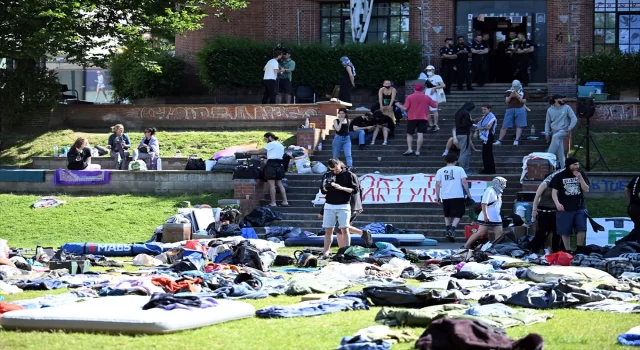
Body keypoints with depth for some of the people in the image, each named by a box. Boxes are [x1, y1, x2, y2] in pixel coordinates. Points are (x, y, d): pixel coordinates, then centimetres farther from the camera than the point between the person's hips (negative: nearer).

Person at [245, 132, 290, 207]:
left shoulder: (271, 144, -6)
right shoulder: (280, 145, 21)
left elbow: (259, 151, -7)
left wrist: (249, 152, 3)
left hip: (271, 164, -9)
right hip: (279, 165, 9)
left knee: (271, 184, -7)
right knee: (279, 184, 9)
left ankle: (273, 203, -8)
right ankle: (285, 201, 4)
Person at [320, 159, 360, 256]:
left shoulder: (349, 175, 0)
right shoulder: (328, 175, 11)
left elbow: (355, 190, -5)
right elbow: (322, 190, 13)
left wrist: (341, 188, -17)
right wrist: (326, 187, -11)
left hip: (343, 206, -3)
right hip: (329, 206, 3)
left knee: (344, 229, -7)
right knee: (328, 230, 3)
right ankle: (326, 252, 5)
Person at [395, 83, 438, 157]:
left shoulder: (409, 97, -4)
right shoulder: (427, 97, 3)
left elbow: (405, 108, -9)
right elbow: (435, 105, 9)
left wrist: (398, 105, 9)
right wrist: (436, 103, 32)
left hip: (412, 118, -1)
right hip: (423, 118, 1)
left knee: (409, 134, 10)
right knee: (420, 135, -4)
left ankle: (409, 149, -5)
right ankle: (417, 151, -8)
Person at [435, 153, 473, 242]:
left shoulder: (440, 171, 7)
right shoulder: (459, 169, 1)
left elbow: (438, 184, 3)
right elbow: (464, 182, -5)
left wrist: (437, 196, 8)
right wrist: (468, 193, 1)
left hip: (445, 196, 3)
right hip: (458, 196, -3)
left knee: (447, 215, 21)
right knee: (457, 215, 3)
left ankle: (447, 229, 14)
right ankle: (452, 229, -17)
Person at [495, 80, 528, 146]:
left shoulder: (523, 93, 6)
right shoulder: (508, 92, 10)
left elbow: (524, 101, -2)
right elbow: (506, 101, 4)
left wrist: (517, 96, -15)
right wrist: (510, 96, -14)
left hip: (520, 110, -1)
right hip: (510, 110, 1)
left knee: (519, 126, -5)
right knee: (505, 126, 2)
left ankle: (517, 140, -3)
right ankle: (499, 140, 7)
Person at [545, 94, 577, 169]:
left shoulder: (566, 108, -2)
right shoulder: (550, 110, 4)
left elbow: (574, 119, -4)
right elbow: (547, 123, 11)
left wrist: (569, 128, -11)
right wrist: (547, 134, 5)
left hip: (564, 130, -3)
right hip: (555, 131, 3)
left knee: (555, 137, -33)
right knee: (560, 152, -2)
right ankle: (563, 167, 3)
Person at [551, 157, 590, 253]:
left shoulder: (581, 174, 8)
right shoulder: (559, 176, 0)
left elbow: (586, 189, 3)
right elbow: (554, 192, -2)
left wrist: (579, 177, -9)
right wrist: (557, 203, -19)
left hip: (580, 208, 2)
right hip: (565, 209, -2)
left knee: (582, 229, -12)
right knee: (565, 232, 1)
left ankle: (579, 250, 1)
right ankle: (567, 252, 11)